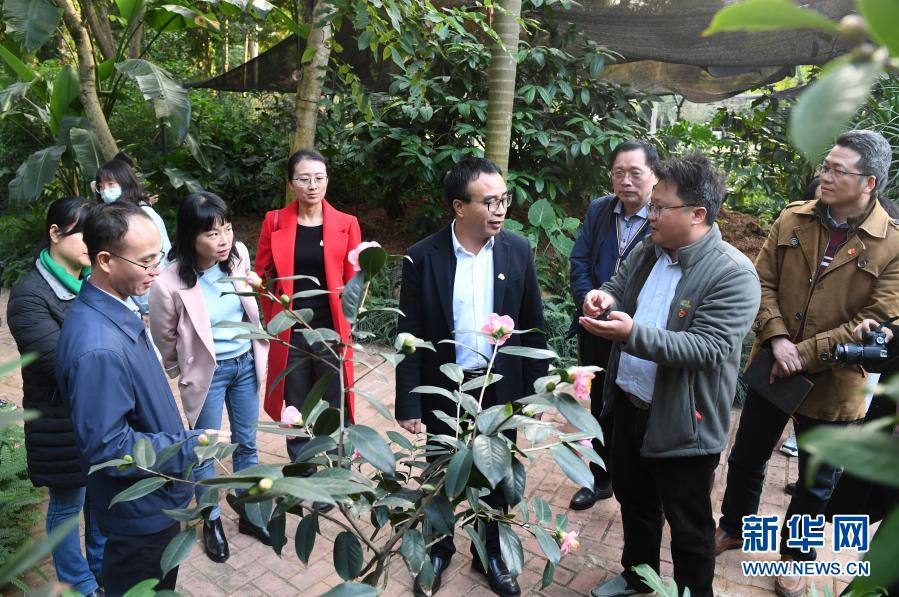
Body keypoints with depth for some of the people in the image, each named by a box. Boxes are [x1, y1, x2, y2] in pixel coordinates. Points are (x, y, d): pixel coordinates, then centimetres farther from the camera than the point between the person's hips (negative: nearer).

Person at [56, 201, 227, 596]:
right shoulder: (98, 349, -34)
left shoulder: (116, 307, -4)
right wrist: (192, 446, -21)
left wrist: (182, 440, 14)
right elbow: (107, 447, -29)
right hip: (140, 511, -8)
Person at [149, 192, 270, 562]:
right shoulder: (170, 282, -24)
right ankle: (212, 522, 37)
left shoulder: (238, 255, -13)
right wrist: (184, 374, 8)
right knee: (205, 450, 14)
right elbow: (164, 338, -5)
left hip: (245, 363, 4)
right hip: (207, 372, -4)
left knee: (246, 443, 18)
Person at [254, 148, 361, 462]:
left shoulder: (346, 223, -1)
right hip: (290, 334, 1)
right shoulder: (274, 222, 1)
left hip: (332, 332, -1)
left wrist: (344, 322, -2)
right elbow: (263, 276, 8)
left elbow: (353, 281, 4)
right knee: (296, 415, 13)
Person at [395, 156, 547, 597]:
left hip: (501, 388, 2)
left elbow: (532, 328, 0)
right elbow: (409, 336, -9)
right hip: (444, 390, -1)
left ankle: (491, 554, 42)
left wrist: (535, 389, 1)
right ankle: (438, 550, 43)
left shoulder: (518, 251, -6)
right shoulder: (423, 256, -13)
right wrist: (408, 404, -9)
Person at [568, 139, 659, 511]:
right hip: (596, 333, 5)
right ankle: (600, 480, 39)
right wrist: (590, 303, -12)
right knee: (599, 408, 19)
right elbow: (579, 262, 3)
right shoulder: (598, 209, 4)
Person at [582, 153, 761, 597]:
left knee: (687, 524, 13)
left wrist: (634, 334, -37)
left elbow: (707, 347, -27)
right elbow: (620, 288, 13)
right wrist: (606, 298, -12)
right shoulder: (647, 251, 2)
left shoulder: (733, 274, -21)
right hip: (629, 405, 7)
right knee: (634, 499, 25)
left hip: (683, 422, -7)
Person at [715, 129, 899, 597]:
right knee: (746, 457, 19)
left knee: (816, 483, 15)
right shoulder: (792, 220, -2)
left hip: (833, 383, -3)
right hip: (771, 369, 3)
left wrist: (806, 353, -20)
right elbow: (763, 282, -3)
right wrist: (777, 339, -18)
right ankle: (733, 527, 44)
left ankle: (795, 554, 40)